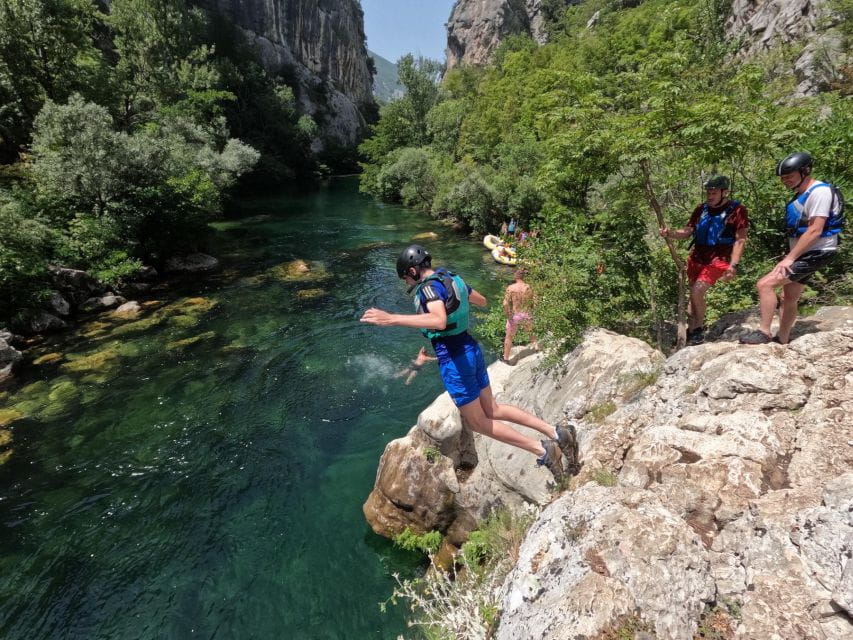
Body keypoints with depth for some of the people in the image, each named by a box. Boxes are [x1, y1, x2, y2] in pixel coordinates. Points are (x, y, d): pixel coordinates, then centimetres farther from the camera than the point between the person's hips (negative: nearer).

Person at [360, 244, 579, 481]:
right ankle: (556, 433, 17)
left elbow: (439, 321, -39)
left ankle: (542, 450, 9)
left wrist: (392, 319, -41)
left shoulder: (430, 286, -18)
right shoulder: (452, 278, 9)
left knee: (478, 422, 9)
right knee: (492, 410, 20)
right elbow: (482, 301, 25)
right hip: (470, 349, 9)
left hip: (453, 358, -9)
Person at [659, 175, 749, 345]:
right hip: (697, 257, 6)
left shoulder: (737, 210, -6)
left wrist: (733, 265, -16)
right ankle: (691, 329, 21)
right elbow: (687, 230, 8)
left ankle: (699, 329, 1)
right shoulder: (701, 209, 8)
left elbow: (740, 240, -8)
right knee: (694, 294, 10)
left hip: (718, 259, -5)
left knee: (697, 292, -18)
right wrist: (670, 233, -13)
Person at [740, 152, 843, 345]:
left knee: (765, 284, -18)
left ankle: (764, 333, -12)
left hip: (815, 254, -10)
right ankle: (782, 341, 21)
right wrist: (789, 256, 14)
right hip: (803, 254, 10)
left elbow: (815, 231, -23)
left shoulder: (820, 192, -17)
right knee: (789, 298, 12)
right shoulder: (801, 195, 13)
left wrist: (789, 258, -23)